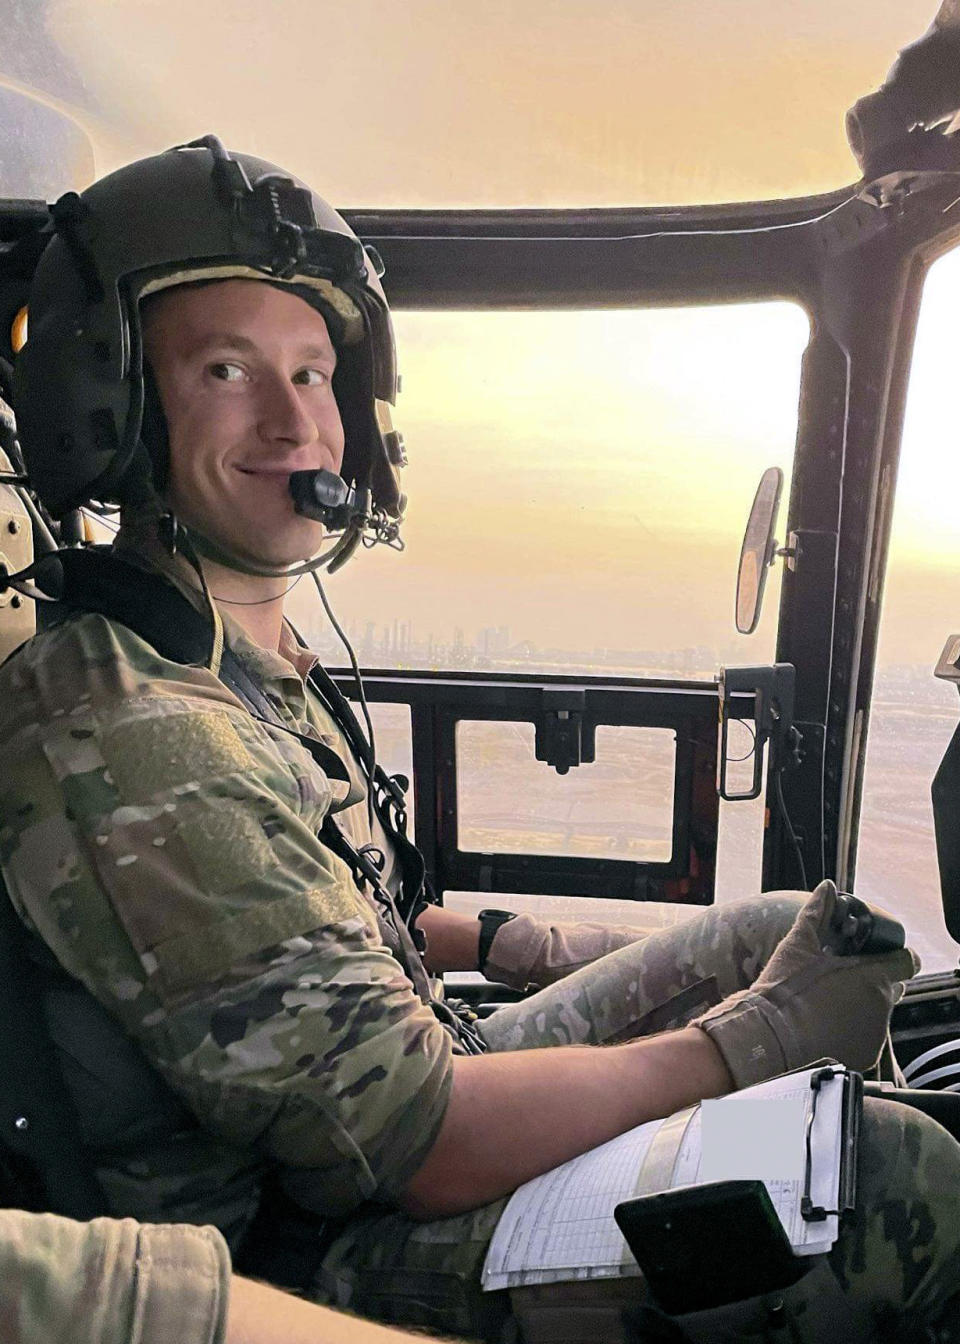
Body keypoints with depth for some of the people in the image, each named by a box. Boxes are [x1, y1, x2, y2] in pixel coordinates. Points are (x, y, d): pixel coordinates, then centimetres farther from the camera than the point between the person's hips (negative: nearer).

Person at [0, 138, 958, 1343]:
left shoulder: (252, 656, 2)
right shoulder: (126, 736, -29)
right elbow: (413, 1146, -27)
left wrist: (519, 945, 7)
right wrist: (758, 1038, -19)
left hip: (409, 1079, 9)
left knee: (781, 928, 9)